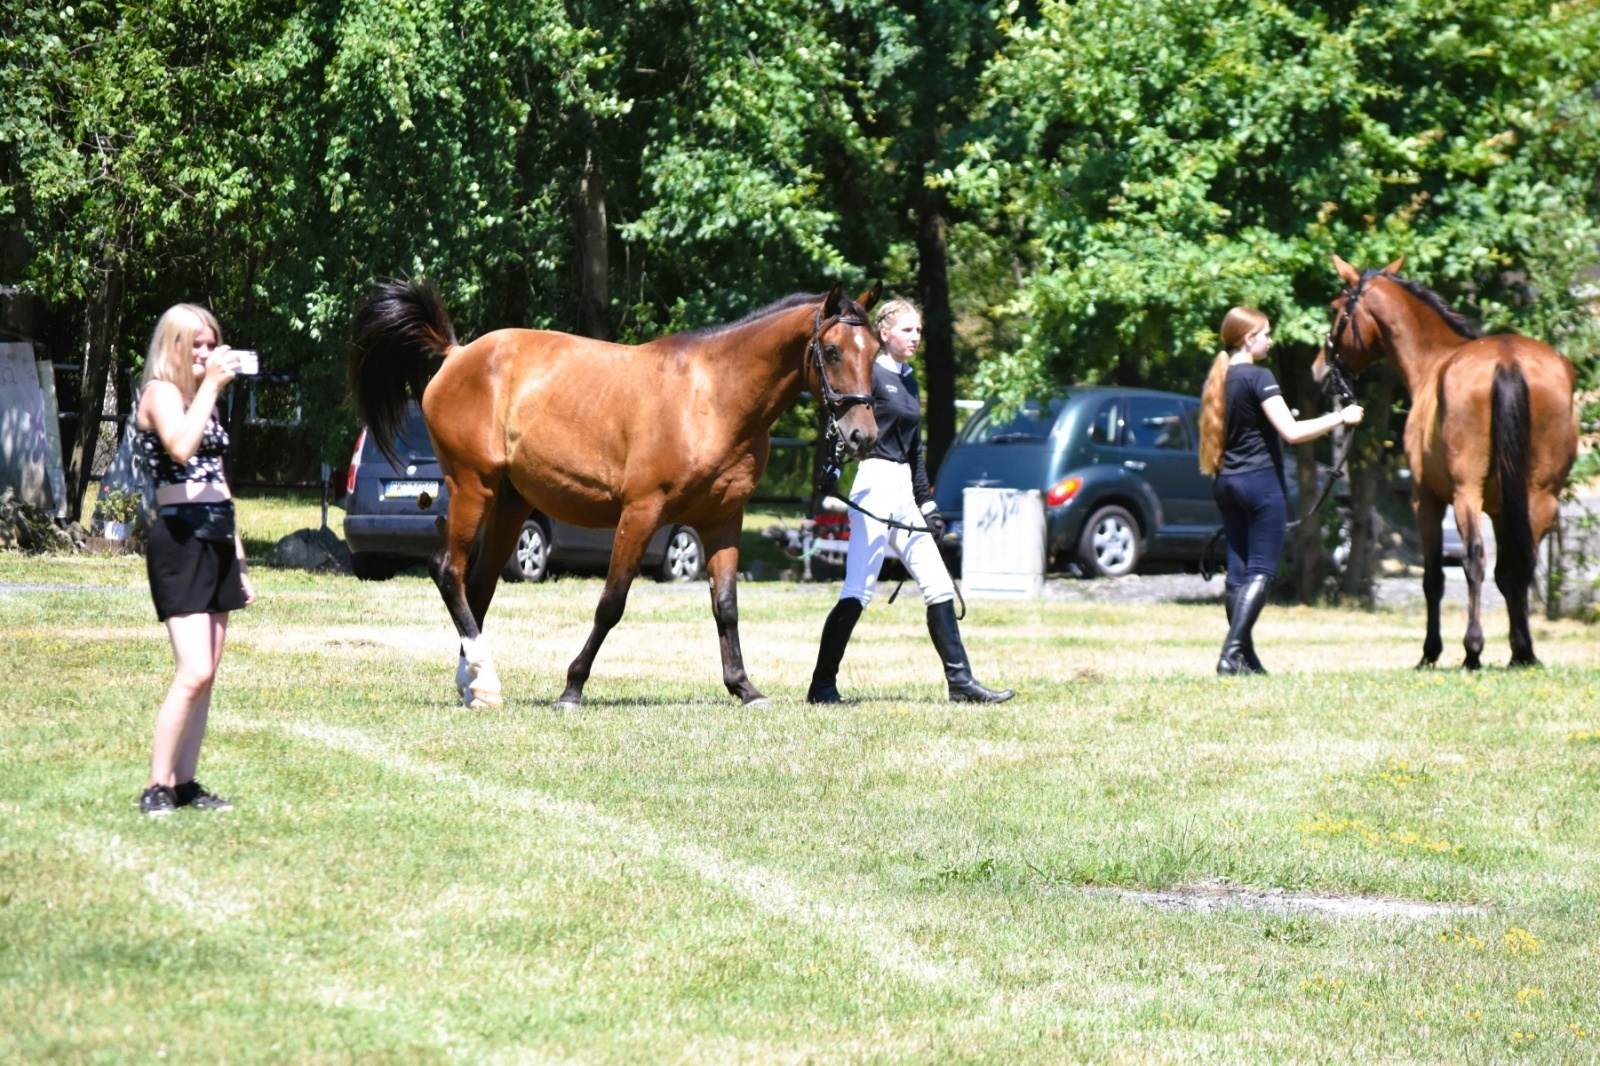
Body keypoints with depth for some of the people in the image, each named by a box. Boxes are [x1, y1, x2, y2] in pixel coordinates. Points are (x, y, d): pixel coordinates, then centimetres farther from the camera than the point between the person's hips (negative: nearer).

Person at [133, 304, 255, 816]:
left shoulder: (202, 400, 20)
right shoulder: (161, 393, -7)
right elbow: (181, 447, -28)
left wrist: (238, 559, 22)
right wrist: (210, 385, -21)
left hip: (217, 538, 9)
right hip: (181, 538, -9)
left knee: (205, 675, 6)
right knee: (194, 673, -17)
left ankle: (186, 783, 9)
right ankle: (158, 788, -13)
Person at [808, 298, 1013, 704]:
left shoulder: (909, 381, 18)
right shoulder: (871, 375, -7)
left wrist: (927, 504, 22)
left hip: (904, 490, 9)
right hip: (875, 485, -9)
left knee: (939, 586, 6)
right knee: (859, 591, -8)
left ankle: (960, 682, 9)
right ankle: (822, 686, -2)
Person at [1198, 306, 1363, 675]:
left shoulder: (1217, 379, 11)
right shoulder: (1258, 377, -13)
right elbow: (1292, 432, -19)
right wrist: (1340, 418, -11)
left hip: (1226, 483, 8)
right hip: (1261, 480, -8)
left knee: (1238, 571, 9)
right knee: (1261, 571, -7)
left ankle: (1245, 657, 11)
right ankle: (1232, 651, -18)